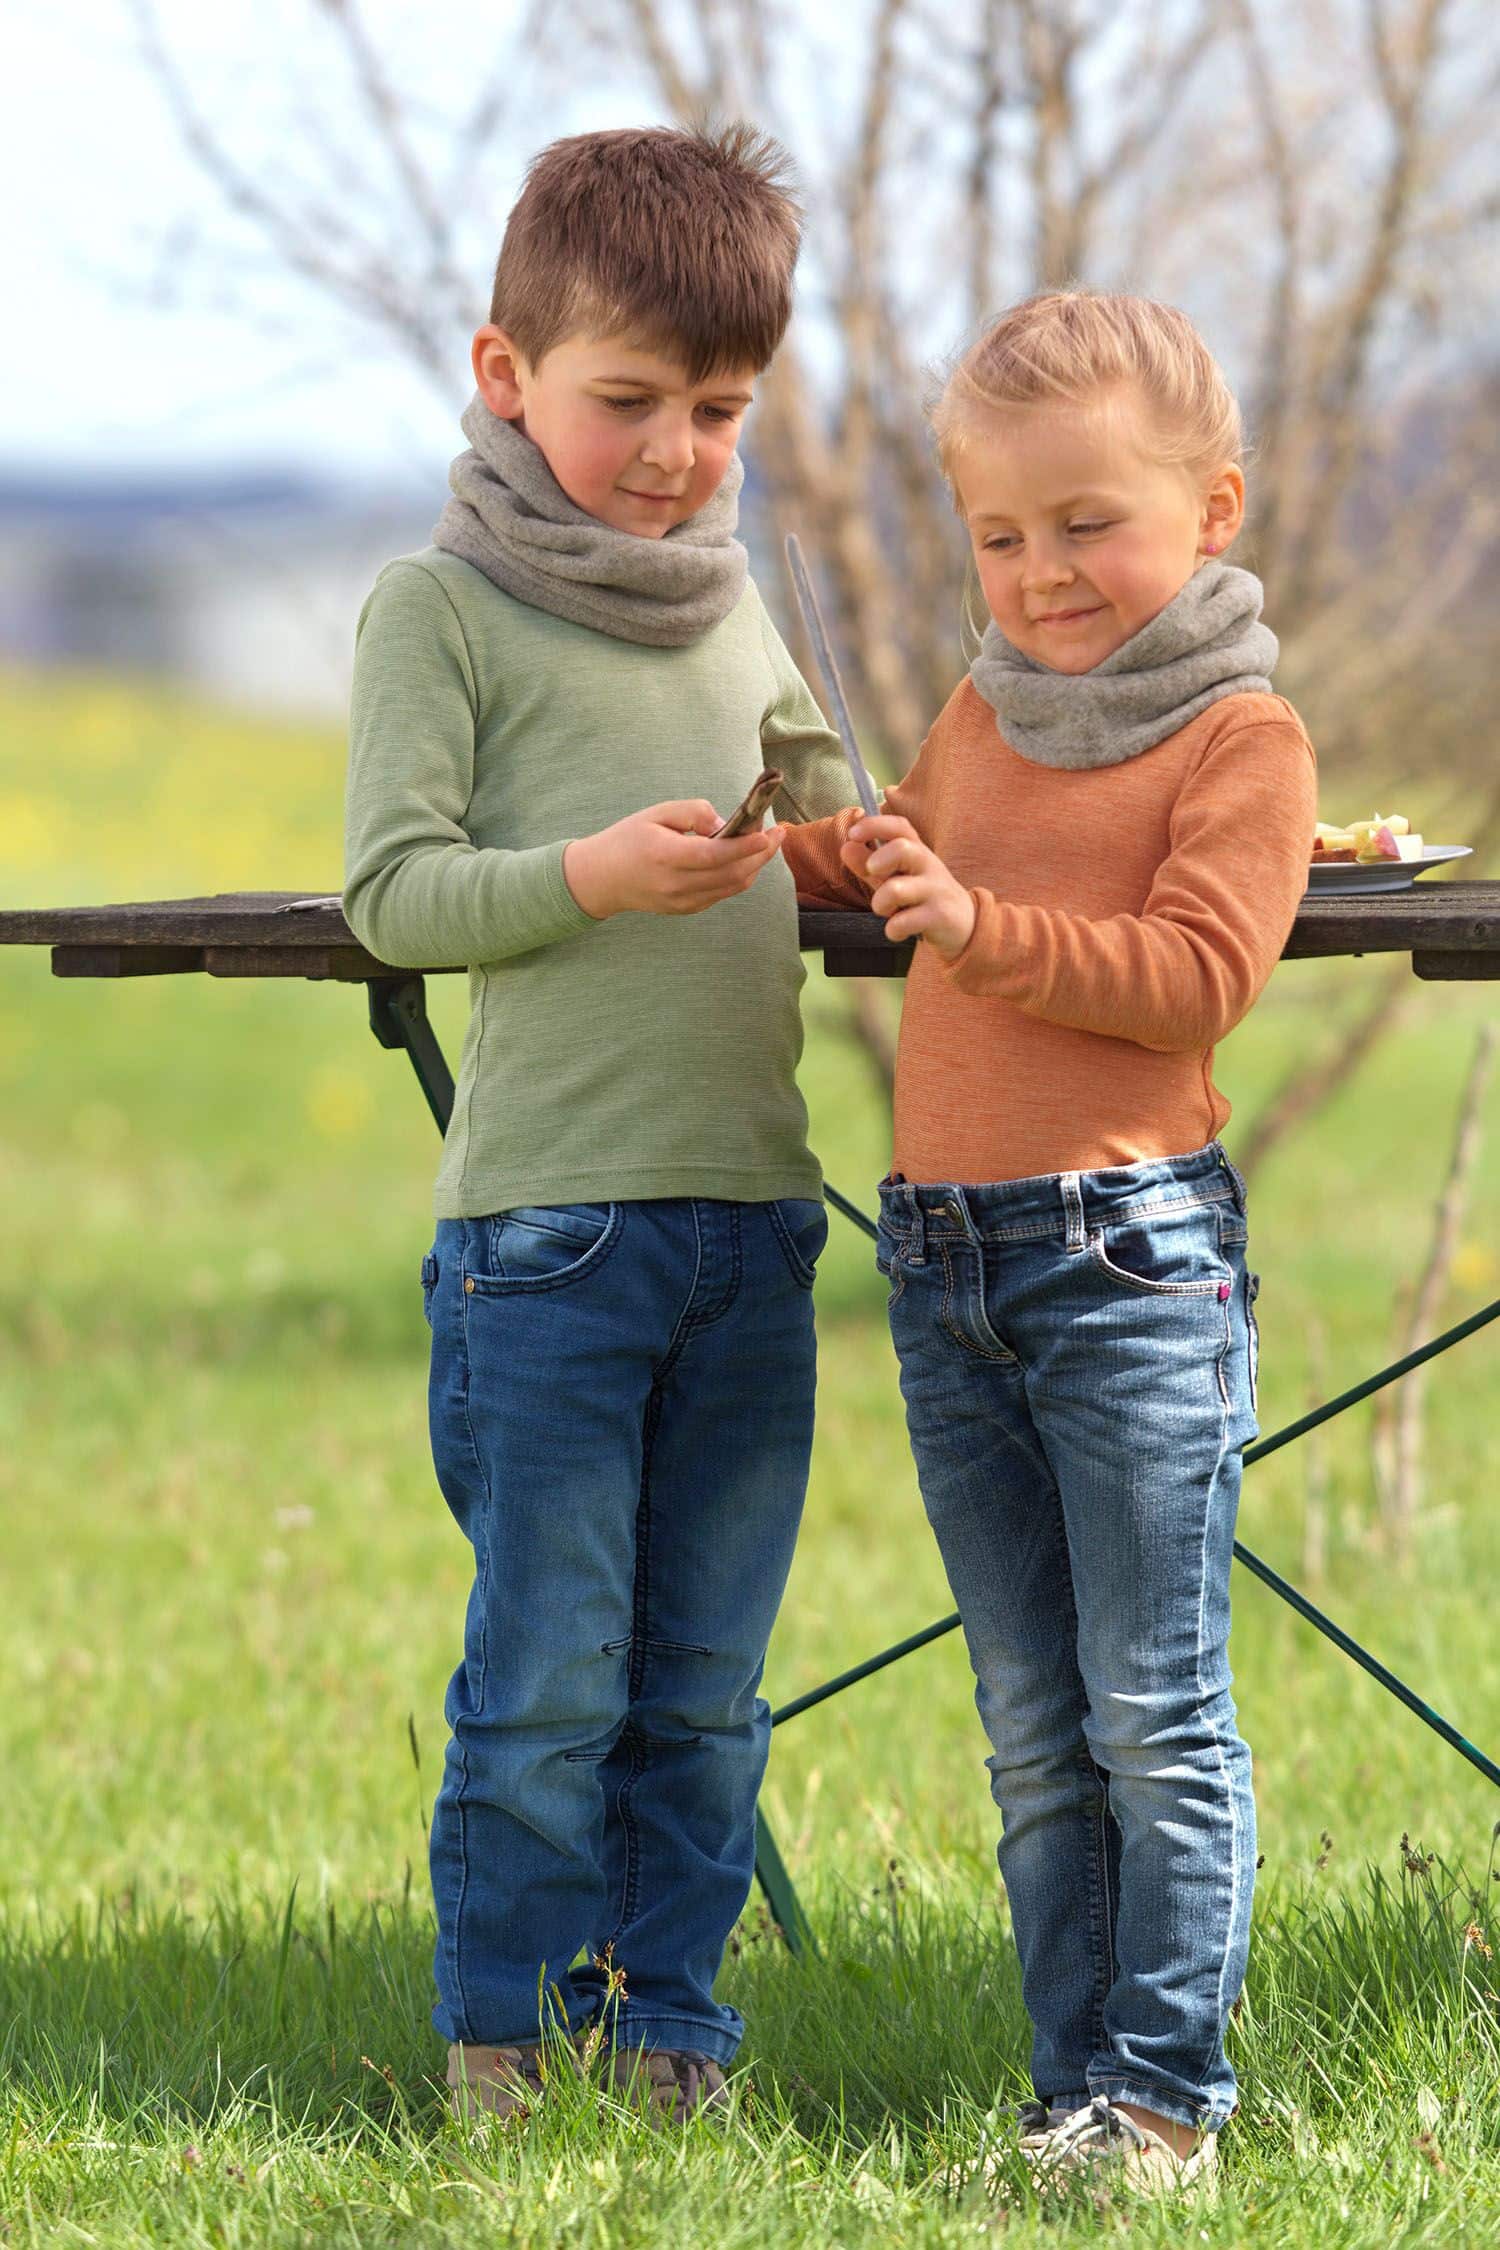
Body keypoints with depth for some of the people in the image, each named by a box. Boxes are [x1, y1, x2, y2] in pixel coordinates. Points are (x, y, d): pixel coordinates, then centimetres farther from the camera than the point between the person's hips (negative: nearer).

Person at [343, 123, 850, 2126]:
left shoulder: (736, 612, 16)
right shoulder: (441, 610, -2)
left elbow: (816, 823, 26)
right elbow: (391, 893, -8)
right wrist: (592, 874, -21)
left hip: (750, 1219, 5)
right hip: (546, 1225, -5)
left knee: (702, 1690, 8)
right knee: (548, 1681, -2)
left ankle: (667, 2022, 17)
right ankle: (504, 2041, 9)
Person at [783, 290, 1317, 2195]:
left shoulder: (1241, 740, -5)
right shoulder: (979, 721, 16)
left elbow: (1197, 971, -16)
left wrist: (984, 928, -22)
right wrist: (773, 847, 25)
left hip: (1131, 1263, -7)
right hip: (943, 1265, 7)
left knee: (1156, 1717, -4)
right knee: (1033, 1732, 9)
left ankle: (1168, 2088, 2)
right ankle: (1075, 2079, 14)